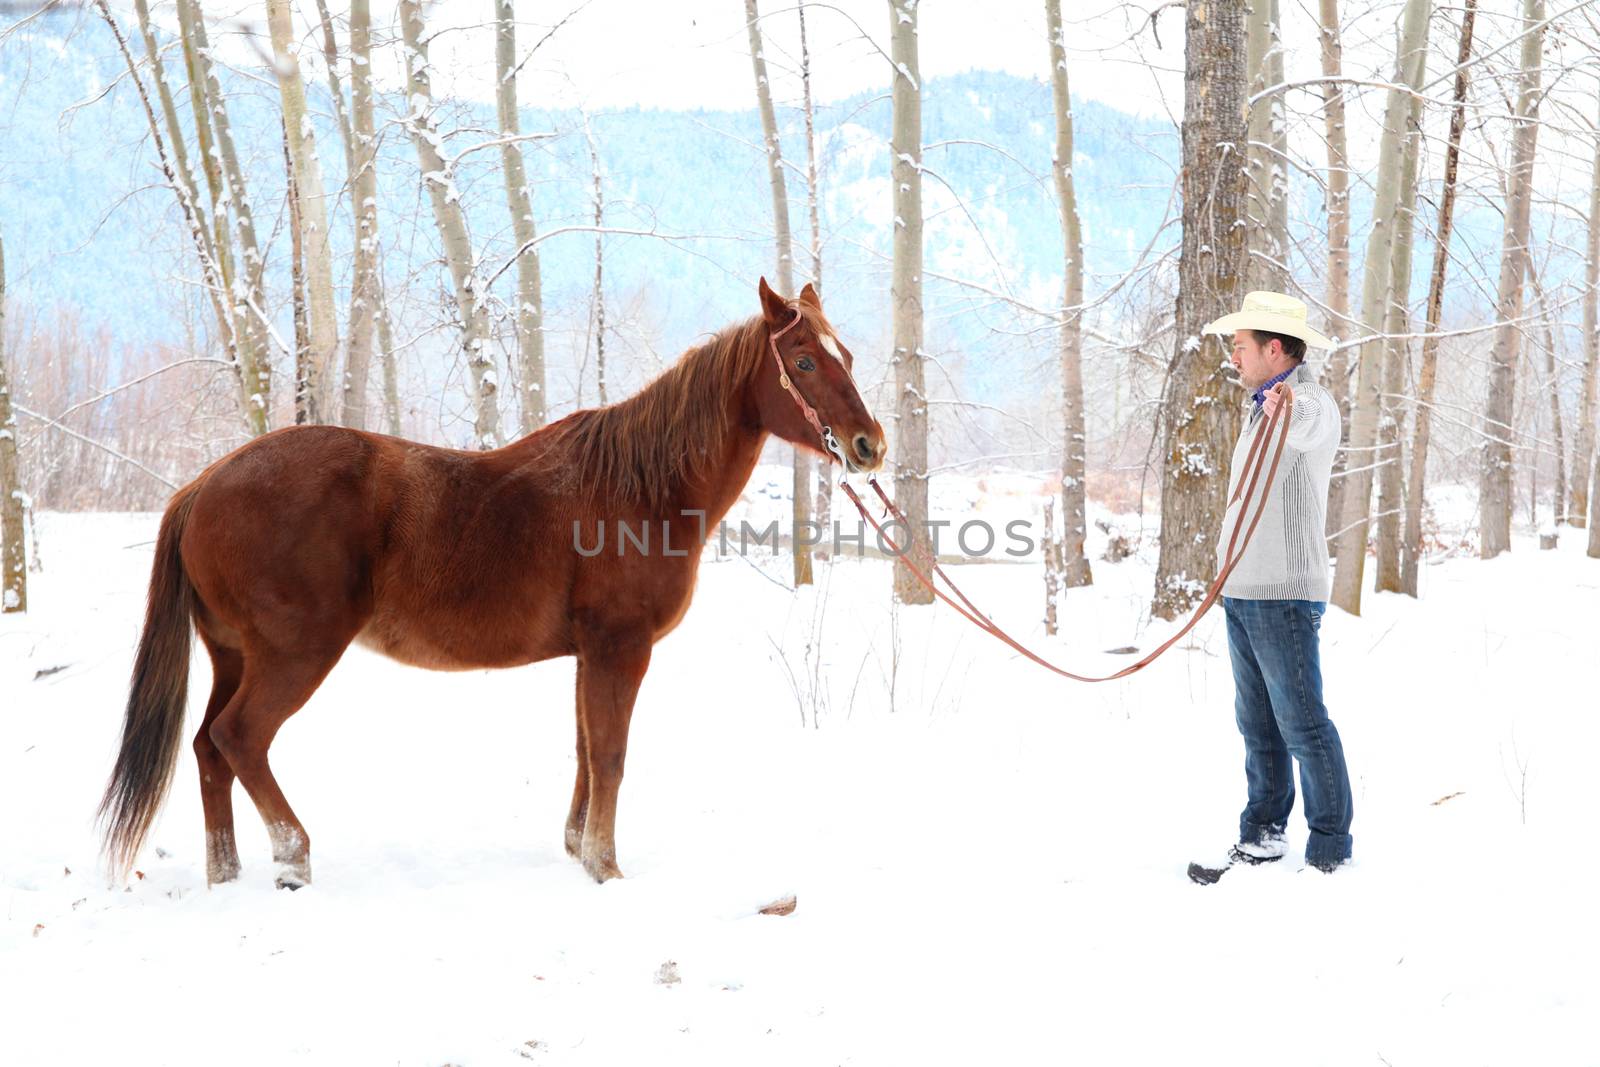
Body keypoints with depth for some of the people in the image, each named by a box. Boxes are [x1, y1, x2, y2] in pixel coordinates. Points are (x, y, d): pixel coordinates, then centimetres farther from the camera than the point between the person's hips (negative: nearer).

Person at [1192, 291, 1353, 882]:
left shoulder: (1313, 402, -14)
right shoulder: (1259, 409, 18)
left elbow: (1308, 427, -41)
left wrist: (1285, 410, -61)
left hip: (1284, 594, -9)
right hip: (1241, 590, 9)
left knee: (1302, 723, -7)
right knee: (1257, 722, 14)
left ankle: (1331, 850, -1)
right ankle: (1263, 833, 22)